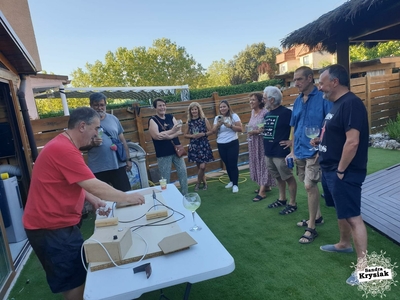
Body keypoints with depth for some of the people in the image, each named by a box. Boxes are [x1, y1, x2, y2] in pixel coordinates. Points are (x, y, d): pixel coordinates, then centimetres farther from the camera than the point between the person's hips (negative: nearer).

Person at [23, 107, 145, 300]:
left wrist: (92, 199, 1)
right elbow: (95, 186, -26)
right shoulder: (64, 149, -26)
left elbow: (75, 183, 15)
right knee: (73, 280, 4)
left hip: (58, 222, 10)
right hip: (50, 227, -10)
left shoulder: (64, 146, 9)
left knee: (76, 274, 21)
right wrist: (127, 198, -14)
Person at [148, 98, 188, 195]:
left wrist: (168, 136, -22)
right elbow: (156, 136, -20)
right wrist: (172, 131, -20)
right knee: (166, 178, 5)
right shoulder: (152, 120, -6)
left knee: (183, 172, 9)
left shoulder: (170, 117, 7)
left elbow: (179, 131, -3)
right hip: (163, 154, -4)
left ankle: (185, 195, 25)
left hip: (176, 150, 5)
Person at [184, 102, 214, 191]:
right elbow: (186, 135, 12)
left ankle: (198, 182, 15)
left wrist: (202, 134, -15)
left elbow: (211, 131, -1)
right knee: (199, 166, 9)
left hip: (204, 145, -2)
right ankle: (204, 182, 28)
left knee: (202, 166, -9)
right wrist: (192, 136, -8)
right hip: (194, 146, 3)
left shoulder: (204, 119, -2)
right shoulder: (189, 122, 4)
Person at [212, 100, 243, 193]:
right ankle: (231, 181, 30)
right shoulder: (217, 118, 7)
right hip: (221, 144, 4)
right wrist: (218, 125, -17)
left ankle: (235, 184, 6)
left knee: (233, 164, -4)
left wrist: (230, 126, -21)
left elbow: (240, 129, -10)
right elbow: (213, 131, 1)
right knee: (227, 164, 13)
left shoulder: (234, 116, -4)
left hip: (232, 143, -4)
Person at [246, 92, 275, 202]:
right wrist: (249, 129, 8)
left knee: (263, 164, -3)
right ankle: (265, 186, 28)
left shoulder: (265, 112, -15)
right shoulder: (253, 112, 10)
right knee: (257, 164, 13)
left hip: (262, 142, -8)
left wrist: (256, 132, -22)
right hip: (253, 143, 8)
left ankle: (262, 192, 1)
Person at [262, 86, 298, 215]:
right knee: (278, 177, 20)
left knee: (288, 178, 5)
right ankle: (282, 199, 35)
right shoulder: (267, 114, 11)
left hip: (281, 152, -8)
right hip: (268, 152, 9)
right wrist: (261, 130, 4)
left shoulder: (285, 112, -15)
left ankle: (292, 204, 17)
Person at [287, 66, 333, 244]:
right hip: (299, 151, 7)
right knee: (310, 186, 17)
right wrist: (293, 150, 12)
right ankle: (317, 216, 36)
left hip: (314, 151, -7)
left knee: (309, 186, -6)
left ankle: (311, 228, 8)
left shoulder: (323, 97, -11)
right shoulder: (297, 100, 9)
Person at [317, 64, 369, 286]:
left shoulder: (351, 103, -20)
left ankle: (363, 265, 9)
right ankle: (344, 244, 41)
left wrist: (341, 170, -20)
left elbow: (352, 141, -26)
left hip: (344, 172, -10)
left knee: (353, 216, -2)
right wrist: (321, 140, 9)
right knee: (341, 211, 23)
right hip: (331, 169, 10)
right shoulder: (337, 103, 12)